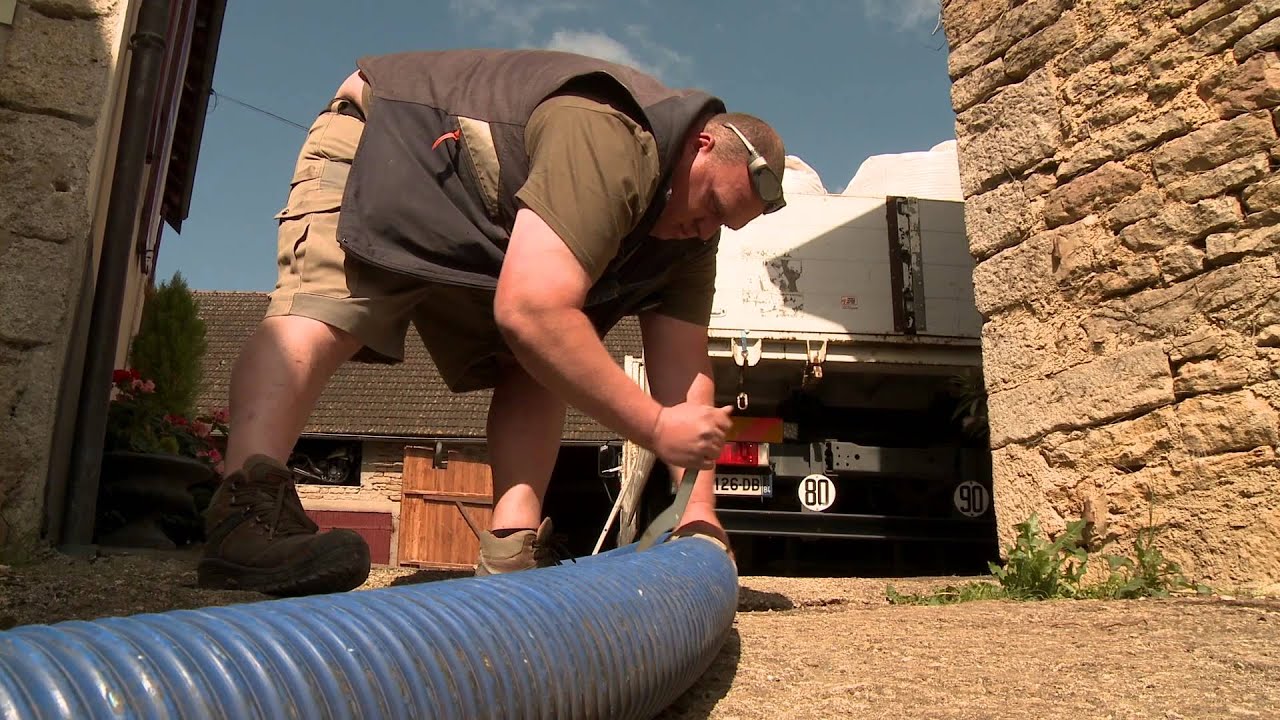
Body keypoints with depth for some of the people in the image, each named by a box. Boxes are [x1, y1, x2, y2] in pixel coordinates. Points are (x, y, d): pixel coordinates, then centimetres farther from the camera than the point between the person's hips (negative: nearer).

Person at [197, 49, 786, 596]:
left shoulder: (690, 237, -6)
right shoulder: (609, 138, -36)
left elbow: (685, 372, -7)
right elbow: (530, 313, -44)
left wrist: (699, 512, -15)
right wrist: (656, 428, -36)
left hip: (481, 232, 8)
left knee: (535, 367, -7)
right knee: (321, 309, -32)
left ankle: (511, 551, -16)